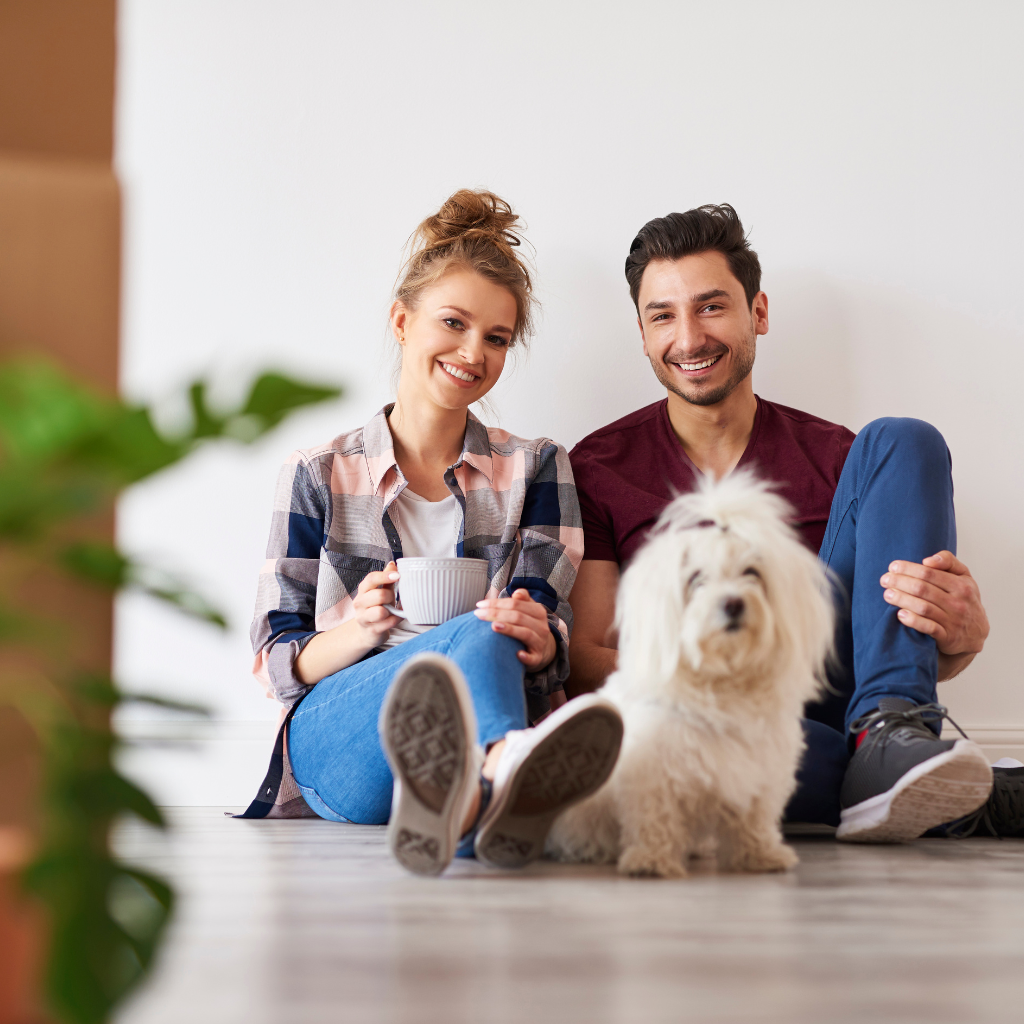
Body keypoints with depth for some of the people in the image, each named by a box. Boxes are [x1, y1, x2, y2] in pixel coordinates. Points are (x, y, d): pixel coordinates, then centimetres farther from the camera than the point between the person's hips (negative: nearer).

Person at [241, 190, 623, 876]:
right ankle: (506, 786, -73)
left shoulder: (537, 468, 19)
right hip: (333, 733, -1)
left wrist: (538, 640, -22)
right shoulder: (318, 476, 16)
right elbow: (277, 661, 12)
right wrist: (359, 630, -12)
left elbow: (548, 632, 6)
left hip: (492, 720, 1)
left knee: (503, 634, -37)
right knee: (474, 637, -37)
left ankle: (478, 794, -73)